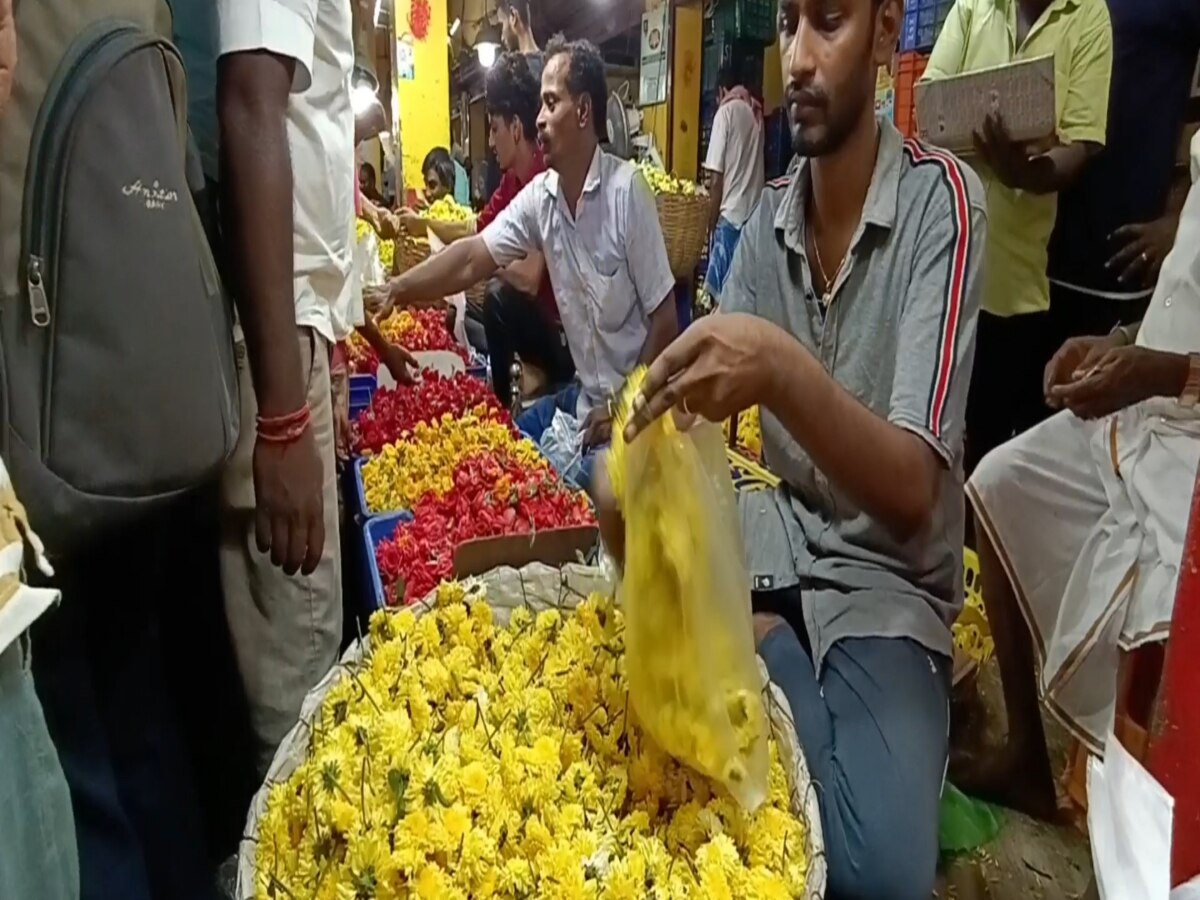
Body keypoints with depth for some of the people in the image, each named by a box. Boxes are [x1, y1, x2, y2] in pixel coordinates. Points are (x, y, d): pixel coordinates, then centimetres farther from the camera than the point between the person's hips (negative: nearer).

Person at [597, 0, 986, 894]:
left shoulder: (942, 199, -14)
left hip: (888, 581, -4)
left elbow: (912, 492, -24)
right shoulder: (767, 215, 3)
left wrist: (784, 372, -42)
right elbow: (706, 413, -1)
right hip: (777, 547, 4)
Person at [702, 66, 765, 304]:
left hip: (731, 215, -7)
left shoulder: (725, 112, -4)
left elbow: (716, 176, -8)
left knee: (724, 292, -4)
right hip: (754, 213, 7)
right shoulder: (756, 112, 13)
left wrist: (711, 222, -3)